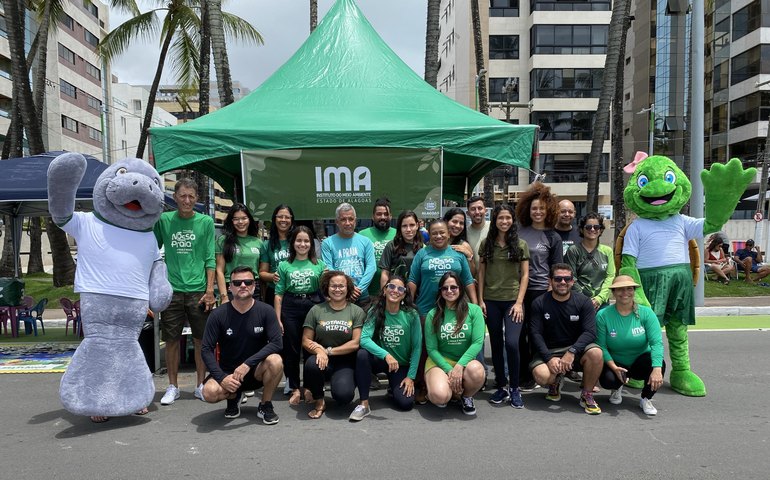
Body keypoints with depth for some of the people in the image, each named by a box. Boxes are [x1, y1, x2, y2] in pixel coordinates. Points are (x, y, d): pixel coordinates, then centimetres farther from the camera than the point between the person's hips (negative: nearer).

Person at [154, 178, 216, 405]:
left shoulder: (206, 222, 1)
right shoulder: (164, 220, 3)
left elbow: (210, 259, 0)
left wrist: (210, 290, -5)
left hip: (198, 290, -1)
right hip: (172, 290, 1)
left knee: (201, 340, 6)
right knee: (172, 340, 8)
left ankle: (200, 385, 20)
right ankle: (173, 386, 23)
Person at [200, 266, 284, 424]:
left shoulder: (266, 311, -10)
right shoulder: (218, 315, -9)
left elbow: (277, 343, -17)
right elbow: (207, 349, -10)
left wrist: (248, 363, -27)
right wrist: (222, 377, -23)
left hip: (256, 370, 0)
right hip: (228, 372, 1)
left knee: (275, 361, -32)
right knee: (210, 392, -30)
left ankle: (265, 405, -4)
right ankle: (233, 397, 9)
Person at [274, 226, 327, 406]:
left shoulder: (320, 265, 7)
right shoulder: (284, 266, 7)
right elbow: (279, 294, 5)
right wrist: (278, 319, 0)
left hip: (313, 306, 0)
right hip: (291, 309, 1)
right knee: (291, 350, 5)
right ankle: (295, 389, 18)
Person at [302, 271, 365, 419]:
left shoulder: (357, 311, 2)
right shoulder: (316, 310, 5)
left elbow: (356, 343, -5)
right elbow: (305, 341, 3)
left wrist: (329, 351, -11)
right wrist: (319, 351, -19)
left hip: (345, 363, -1)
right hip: (322, 358, 1)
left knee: (344, 395, -27)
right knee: (311, 364, -35)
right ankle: (319, 402, -6)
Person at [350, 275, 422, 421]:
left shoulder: (411, 314, -13)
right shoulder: (375, 311, -12)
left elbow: (417, 347, -9)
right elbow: (364, 339, -24)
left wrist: (411, 377, -11)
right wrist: (386, 355, -38)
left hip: (402, 365, 0)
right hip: (380, 360, 0)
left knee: (406, 403, -18)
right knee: (362, 354, -32)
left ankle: (394, 386, 19)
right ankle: (364, 404, -20)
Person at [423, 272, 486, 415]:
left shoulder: (474, 310, -2)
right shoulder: (433, 315, -1)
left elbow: (478, 342, -9)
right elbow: (431, 349, -2)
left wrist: (459, 366, -20)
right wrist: (449, 370, -15)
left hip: (466, 361, 1)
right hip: (439, 361, -1)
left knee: (476, 371, -36)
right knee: (440, 397, -30)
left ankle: (467, 397, 0)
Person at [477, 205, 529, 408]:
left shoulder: (520, 244, 2)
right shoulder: (486, 244, 5)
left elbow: (525, 275, 1)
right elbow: (481, 273, 7)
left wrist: (519, 302, -7)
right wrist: (480, 300, 1)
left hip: (512, 301, -2)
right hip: (491, 301, 2)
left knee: (511, 343, -14)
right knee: (496, 345, 8)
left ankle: (514, 388, 4)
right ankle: (501, 386, 21)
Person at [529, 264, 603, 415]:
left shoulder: (583, 302, -3)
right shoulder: (539, 303, -3)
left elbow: (590, 332, -12)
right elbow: (536, 334, -8)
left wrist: (572, 351, -28)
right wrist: (549, 358, -22)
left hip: (576, 348, 1)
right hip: (549, 351, 0)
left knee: (596, 353, -32)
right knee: (541, 375, -31)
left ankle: (587, 395, -6)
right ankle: (555, 382, 11)